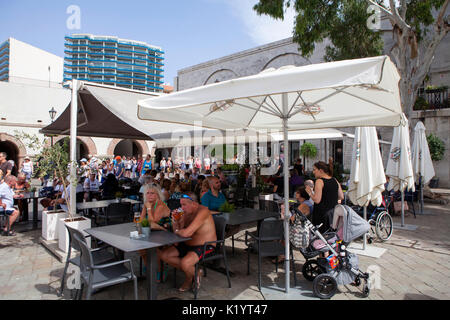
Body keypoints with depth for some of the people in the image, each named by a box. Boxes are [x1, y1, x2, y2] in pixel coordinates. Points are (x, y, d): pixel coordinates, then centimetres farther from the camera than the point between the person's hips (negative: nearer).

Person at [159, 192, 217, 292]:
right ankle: (193, 270, 7)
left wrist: (177, 231, -11)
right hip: (188, 245, 9)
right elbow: (177, 231, 9)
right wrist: (174, 220, -11)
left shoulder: (202, 211, -25)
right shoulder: (186, 212, 4)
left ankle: (190, 278, 5)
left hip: (205, 247, -9)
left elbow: (186, 233, -33)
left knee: (184, 263, -33)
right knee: (163, 255, 2)